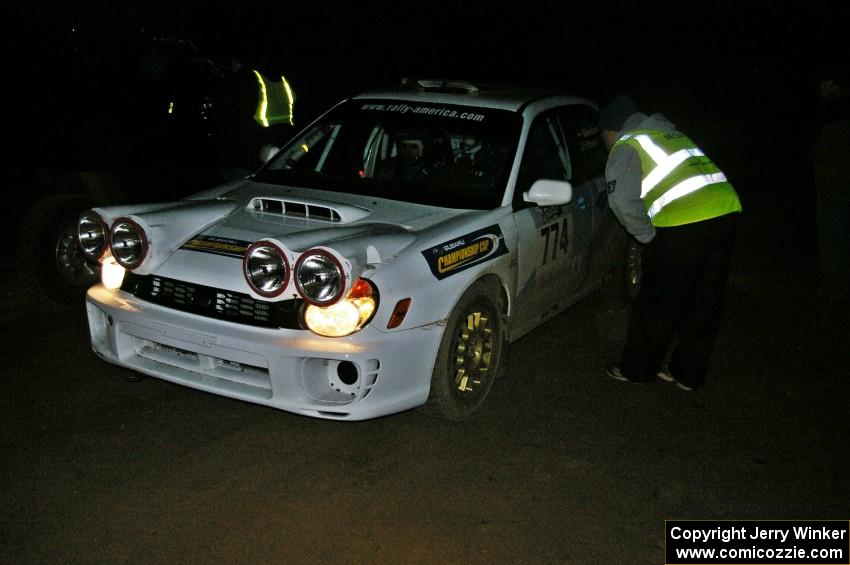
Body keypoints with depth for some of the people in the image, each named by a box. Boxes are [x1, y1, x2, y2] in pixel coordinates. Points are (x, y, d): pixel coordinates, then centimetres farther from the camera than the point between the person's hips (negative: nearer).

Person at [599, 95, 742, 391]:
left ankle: (636, 368, 22)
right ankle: (688, 373, 28)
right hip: (725, 211, 8)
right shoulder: (670, 134, 27)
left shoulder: (627, 148, 1)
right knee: (704, 303, 16)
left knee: (658, 303, 8)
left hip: (683, 225, -8)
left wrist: (648, 236, -2)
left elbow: (624, 201, -14)